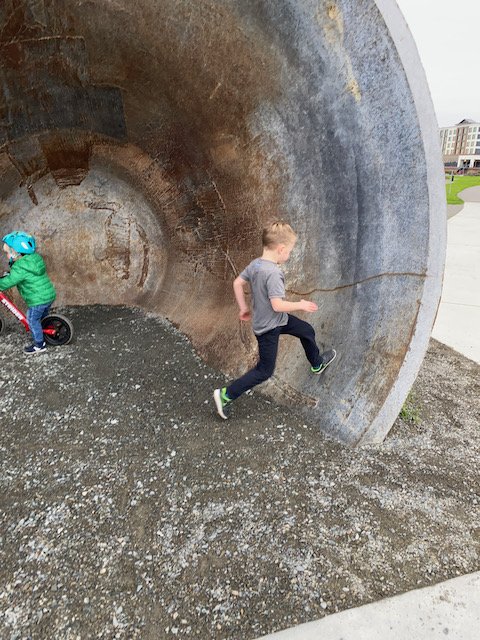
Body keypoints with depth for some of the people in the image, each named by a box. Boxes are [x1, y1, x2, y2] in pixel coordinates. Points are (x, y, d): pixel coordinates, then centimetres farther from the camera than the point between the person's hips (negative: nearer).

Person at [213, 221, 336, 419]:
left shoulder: (255, 264, -5)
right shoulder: (273, 273, -31)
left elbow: (237, 283, 4)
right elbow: (278, 305, -33)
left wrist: (243, 308, 14)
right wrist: (301, 305, -17)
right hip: (268, 328, -9)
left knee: (307, 331, 23)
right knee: (265, 371, 5)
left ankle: (317, 364, 49)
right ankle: (226, 395, 11)